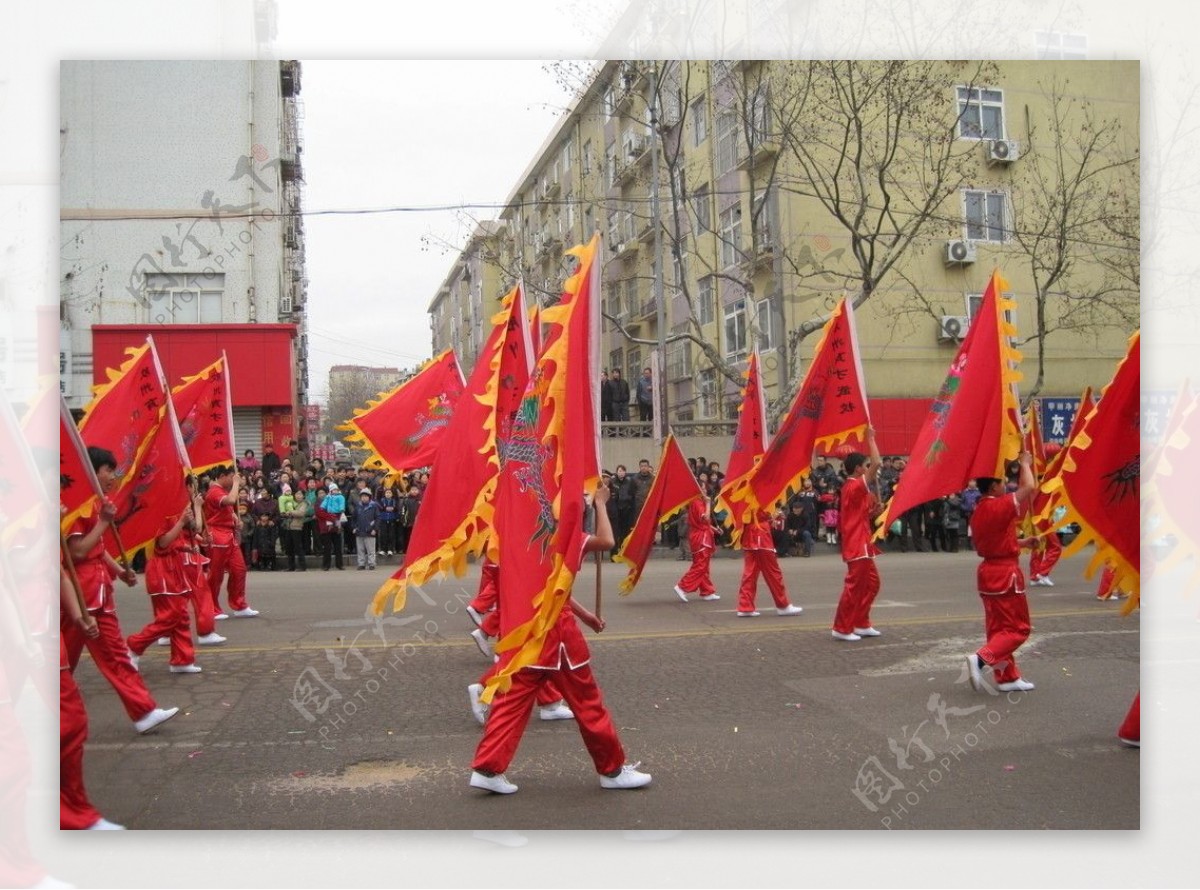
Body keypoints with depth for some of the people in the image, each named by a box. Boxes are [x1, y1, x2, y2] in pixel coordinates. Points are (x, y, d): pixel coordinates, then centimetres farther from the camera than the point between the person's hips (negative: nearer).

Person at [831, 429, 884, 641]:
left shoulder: (852, 487, 15)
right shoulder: (855, 486, -15)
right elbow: (877, 464, -24)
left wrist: (873, 507, 4)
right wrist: (870, 438, -15)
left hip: (862, 545, 10)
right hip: (857, 546, -10)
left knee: (872, 583, 15)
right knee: (854, 586, -7)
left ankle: (861, 624, 20)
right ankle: (841, 628, -2)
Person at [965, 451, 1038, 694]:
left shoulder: (978, 511, 9)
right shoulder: (1000, 506, -18)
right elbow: (1028, 488, -21)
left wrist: (1022, 542, 15)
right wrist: (1025, 463, -6)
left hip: (987, 571, 9)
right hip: (1006, 573, -9)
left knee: (998, 627, 14)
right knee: (1018, 629, -1)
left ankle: (1007, 677, 20)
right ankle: (981, 658, -19)